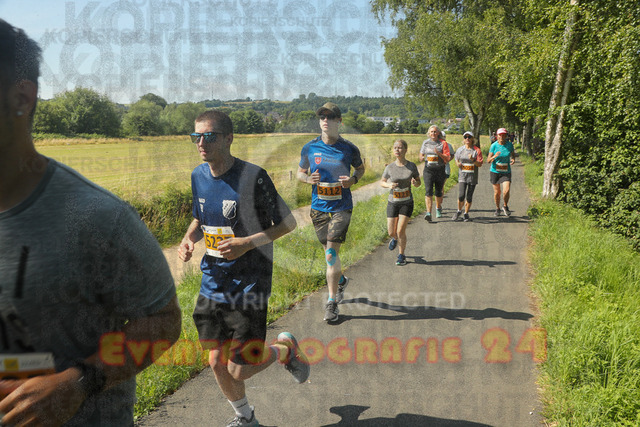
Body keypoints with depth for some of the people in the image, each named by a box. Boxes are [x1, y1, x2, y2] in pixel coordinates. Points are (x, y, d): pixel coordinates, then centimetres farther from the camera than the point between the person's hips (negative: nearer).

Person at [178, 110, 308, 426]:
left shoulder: (253, 177, -16)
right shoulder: (198, 176, 3)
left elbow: (288, 222, -11)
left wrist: (247, 243, -22)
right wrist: (188, 238, -3)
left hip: (249, 284, -6)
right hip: (212, 284, 6)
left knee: (240, 370, -2)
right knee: (217, 363, 12)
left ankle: (285, 348, 30)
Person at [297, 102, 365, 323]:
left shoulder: (349, 149, -3)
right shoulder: (309, 148, 0)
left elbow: (361, 168, 14)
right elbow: (300, 172, 12)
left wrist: (353, 179, -8)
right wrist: (308, 179, -11)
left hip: (341, 207, -3)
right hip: (318, 207, 3)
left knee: (331, 253, -11)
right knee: (329, 252, 14)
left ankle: (332, 302, 2)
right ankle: (341, 281, 45)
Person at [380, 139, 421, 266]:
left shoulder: (412, 166, -7)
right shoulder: (389, 167, -7)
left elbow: (418, 182, 4)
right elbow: (382, 182, 6)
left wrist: (415, 183, -20)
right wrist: (389, 185, -16)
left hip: (407, 203, -1)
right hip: (393, 203, 1)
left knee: (401, 231, -9)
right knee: (391, 232, 4)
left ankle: (401, 255, 13)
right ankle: (395, 238, 43)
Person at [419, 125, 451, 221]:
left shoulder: (443, 143, -1)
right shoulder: (425, 142, 7)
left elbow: (448, 158, -6)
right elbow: (421, 154, 19)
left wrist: (439, 153, -23)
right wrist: (422, 158, -5)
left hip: (440, 170, 0)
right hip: (428, 170, 0)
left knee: (439, 191, 12)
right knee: (428, 191, -13)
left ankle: (438, 208, 37)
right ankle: (428, 213, -19)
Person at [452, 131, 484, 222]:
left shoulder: (477, 150, -1)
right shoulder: (460, 150, 6)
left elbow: (480, 164, -4)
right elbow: (456, 159, 21)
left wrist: (473, 160, -22)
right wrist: (458, 163, -2)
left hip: (472, 177, -1)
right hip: (462, 176, 1)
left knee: (469, 197, 4)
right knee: (461, 196, -11)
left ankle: (466, 213, 21)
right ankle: (459, 211, 15)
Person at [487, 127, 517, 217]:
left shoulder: (509, 145, -3)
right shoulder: (494, 146, -8)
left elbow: (513, 154, 16)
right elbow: (488, 160, -8)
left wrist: (513, 159, -7)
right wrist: (494, 157, -29)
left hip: (506, 172, 0)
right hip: (495, 171, 0)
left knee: (506, 191, -15)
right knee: (497, 192, 7)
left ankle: (505, 206, 13)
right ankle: (497, 209, 30)